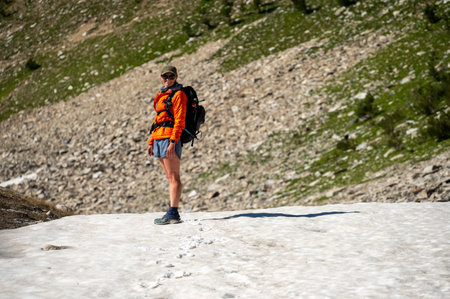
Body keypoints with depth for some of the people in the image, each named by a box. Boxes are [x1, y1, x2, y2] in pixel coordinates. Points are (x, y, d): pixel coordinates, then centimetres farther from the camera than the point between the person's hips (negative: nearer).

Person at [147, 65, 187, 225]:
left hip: (171, 138, -9)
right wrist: (151, 142, 19)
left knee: (173, 177, -10)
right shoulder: (162, 95, 21)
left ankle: (173, 213, -13)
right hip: (159, 138, 9)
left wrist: (173, 142, -22)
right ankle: (173, 214, 9)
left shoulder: (178, 94, -6)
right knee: (170, 177, 8)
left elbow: (180, 120, -14)